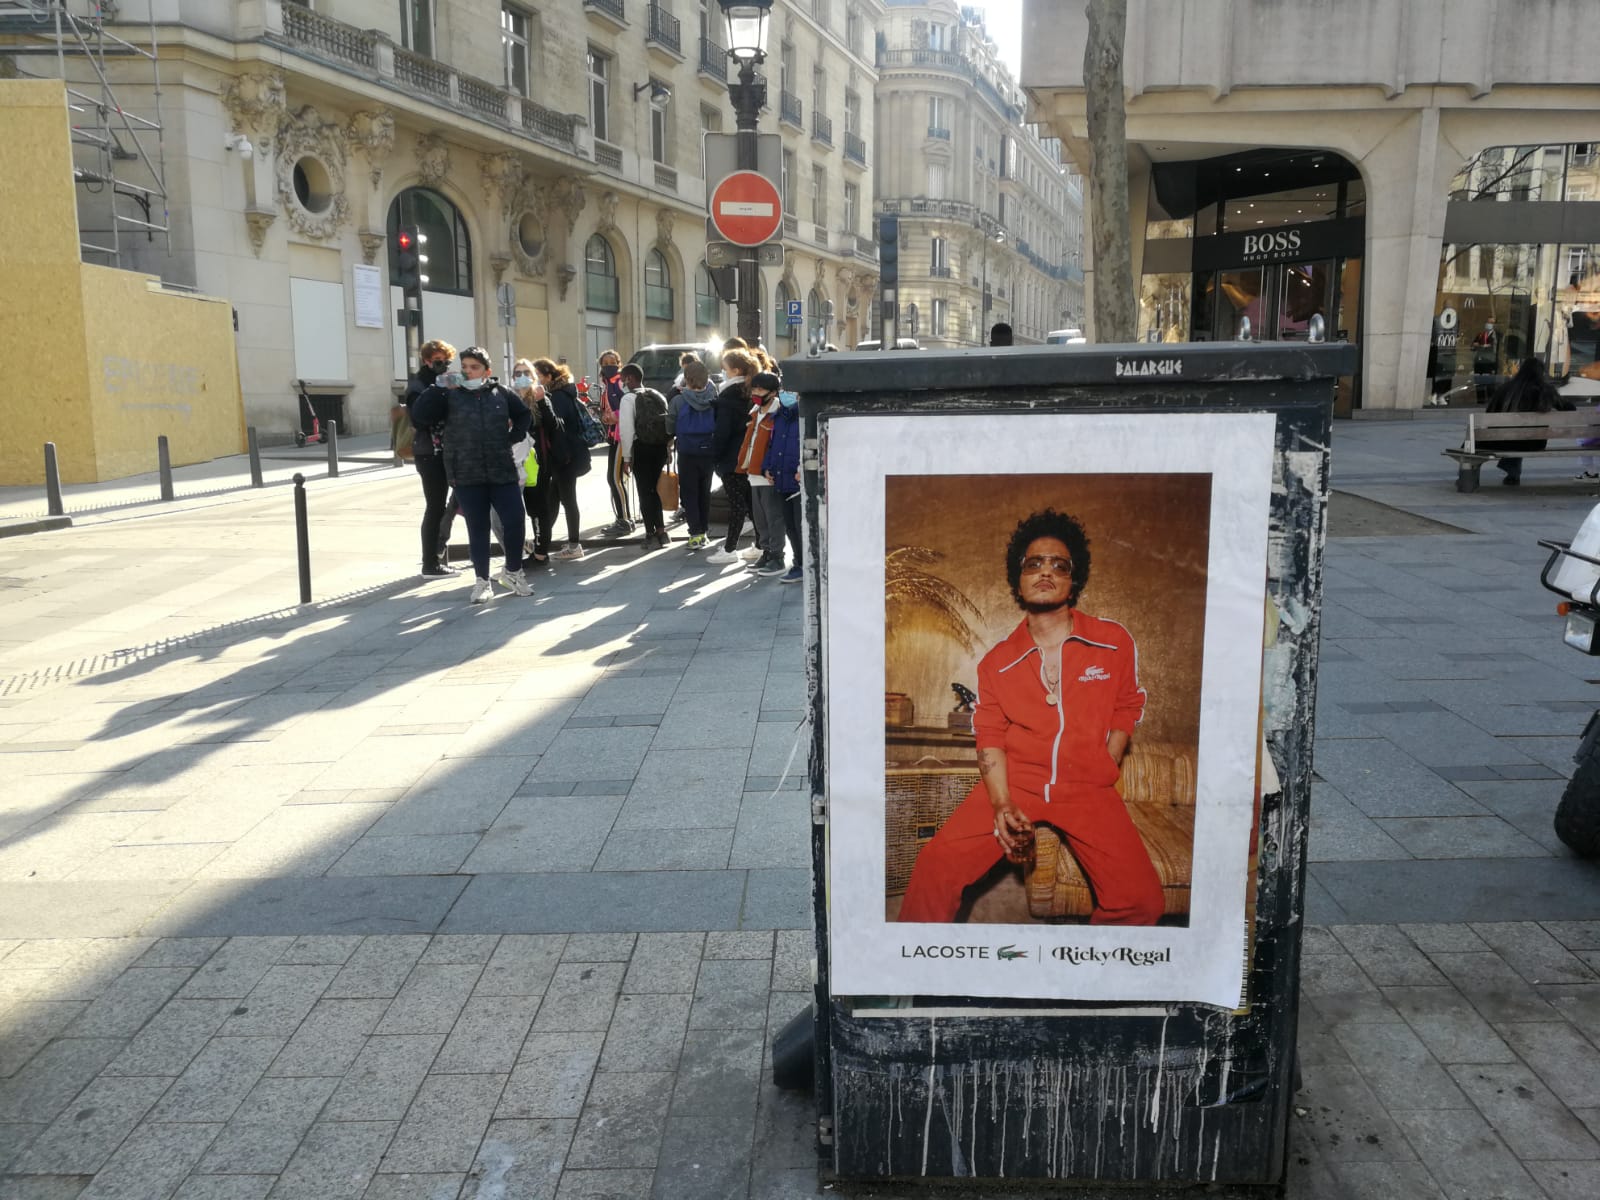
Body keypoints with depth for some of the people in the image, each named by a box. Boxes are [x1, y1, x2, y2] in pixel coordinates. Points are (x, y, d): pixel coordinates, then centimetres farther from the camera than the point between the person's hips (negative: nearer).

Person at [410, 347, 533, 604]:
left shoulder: (501, 393, 7)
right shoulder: (450, 395, 2)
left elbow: (524, 414, 22)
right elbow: (421, 414, -10)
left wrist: (513, 437, 9)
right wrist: (439, 387, -18)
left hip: (502, 472, 1)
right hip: (467, 476, -1)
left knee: (515, 522, -2)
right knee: (477, 528, 4)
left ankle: (512, 572, 19)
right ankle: (482, 580, 16)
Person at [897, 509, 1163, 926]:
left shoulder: (1115, 642, 3)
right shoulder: (996, 663, 5)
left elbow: (1125, 708, 15)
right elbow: (990, 740, 2)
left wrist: (1102, 776, 7)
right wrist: (1001, 805, -14)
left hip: (1088, 788, 0)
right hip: (1014, 783, 0)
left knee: (1142, 900, -18)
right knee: (935, 867, -20)